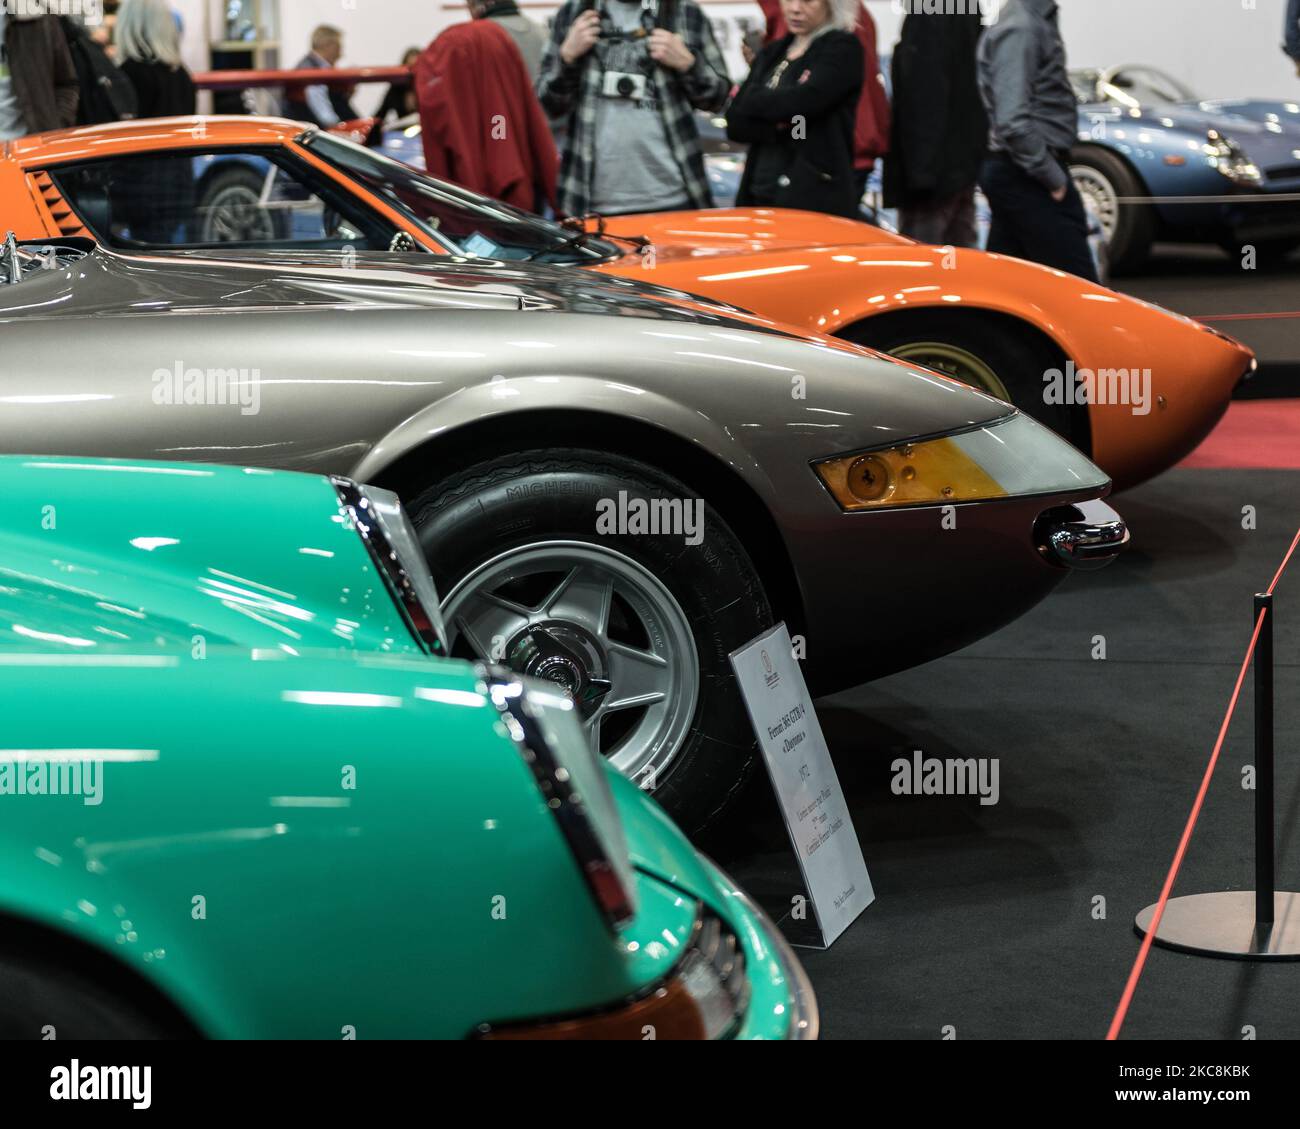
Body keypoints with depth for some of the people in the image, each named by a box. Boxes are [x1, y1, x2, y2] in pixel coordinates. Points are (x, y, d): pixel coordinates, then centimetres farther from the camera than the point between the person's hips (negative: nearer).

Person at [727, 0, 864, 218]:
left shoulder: (843, 48, 0)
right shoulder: (772, 53, 17)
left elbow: (803, 100, -16)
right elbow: (735, 122, 8)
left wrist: (751, 98, 1)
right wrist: (777, 125, -11)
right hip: (761, 194, 6)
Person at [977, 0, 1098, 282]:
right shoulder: (1019, 29, -15)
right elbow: (1014, 123, -23)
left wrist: (1055, 172, 11)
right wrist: (1054, 177, -16)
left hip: (1018, 176, 9)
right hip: (1027, 178, -9)